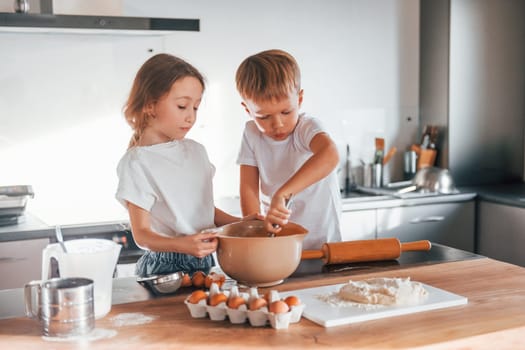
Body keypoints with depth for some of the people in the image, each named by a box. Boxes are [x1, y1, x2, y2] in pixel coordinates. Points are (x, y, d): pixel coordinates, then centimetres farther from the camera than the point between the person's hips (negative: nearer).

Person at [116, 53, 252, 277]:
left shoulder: (196, 151, 11)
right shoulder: (137, 163, -10)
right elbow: (141, 235, -10)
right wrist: (182, 245, -27)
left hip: (205, 262, 5)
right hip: (165, 267, -5)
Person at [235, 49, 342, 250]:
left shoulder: (307, 127, -13)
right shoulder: (251, 134, 0)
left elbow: (329, 155, -34)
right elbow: (249, 188, -1)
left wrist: (282, 193, -42)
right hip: (277, 241, 3)